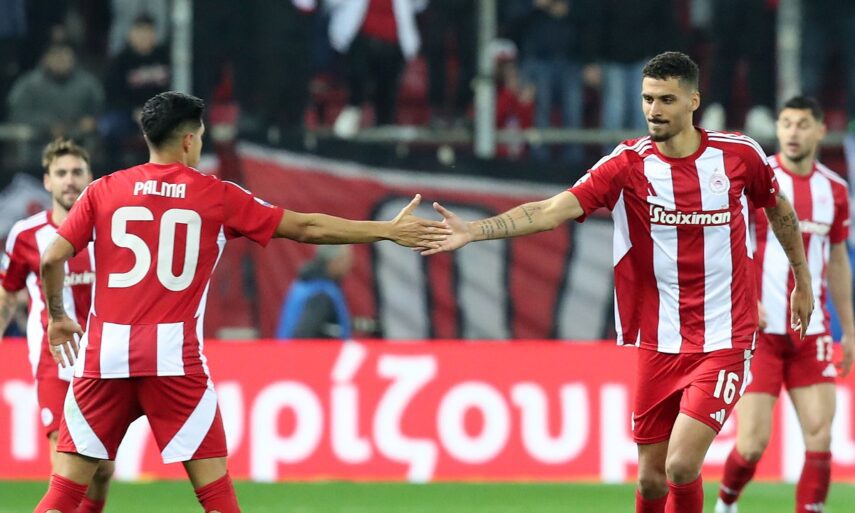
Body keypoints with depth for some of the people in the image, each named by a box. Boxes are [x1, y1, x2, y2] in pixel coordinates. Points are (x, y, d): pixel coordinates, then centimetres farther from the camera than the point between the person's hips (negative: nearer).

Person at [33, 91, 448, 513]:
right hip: (172, 359, -2)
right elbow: (307, 228, 9)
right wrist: (390, 231, 17)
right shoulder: (217, 197, 5)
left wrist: (57, 317, 21)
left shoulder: (103, 192, 7)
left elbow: (52, 259, 2)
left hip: (104, 356, 2)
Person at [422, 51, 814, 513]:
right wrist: (472, 230, -31)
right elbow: (551, 211, -18)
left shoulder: (739, 155, -4)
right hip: (658, 346, 2)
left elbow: (779, 208, 17)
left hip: (722, 343, -2)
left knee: (681, 466, -16)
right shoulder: (628, 164, -7)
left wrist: (803, 281, 26)